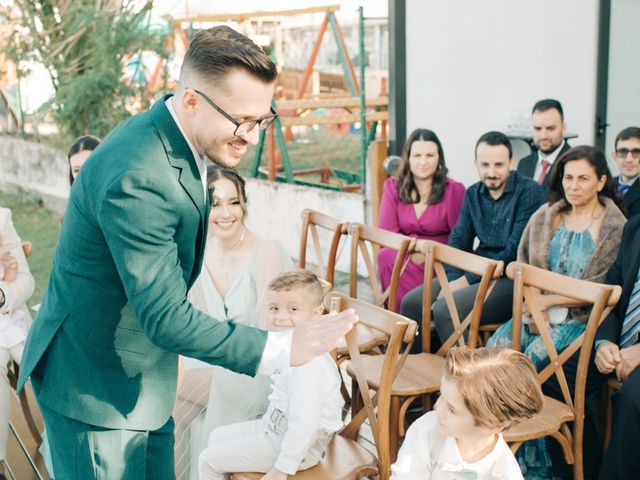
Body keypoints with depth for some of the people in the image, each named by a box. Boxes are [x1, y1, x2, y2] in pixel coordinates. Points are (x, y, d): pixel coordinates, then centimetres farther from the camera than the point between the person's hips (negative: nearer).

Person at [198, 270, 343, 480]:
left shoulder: (307, 365, -30)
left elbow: (305, 423, -32)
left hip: (295, 445, -10)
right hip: (276, 427, 10)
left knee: (208, 460, -2)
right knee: (217, 437, 21)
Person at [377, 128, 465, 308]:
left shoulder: (454, 190, -3)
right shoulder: (393, 186, 6)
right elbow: (386, 232, -2)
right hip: (405, 257, 3)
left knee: (388, 260, -30)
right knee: (386, 256, -31)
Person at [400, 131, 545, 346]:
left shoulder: (529, 191, -9)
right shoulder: (473, 193, 12)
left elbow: (515, 252, -15)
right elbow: (458, 241, 10)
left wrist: (468, 280, -16)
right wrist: (453, 281, -9)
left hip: (512, 280, -7)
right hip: (477, 273, 7)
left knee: (445, 310, -27)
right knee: (411, 302, -8)